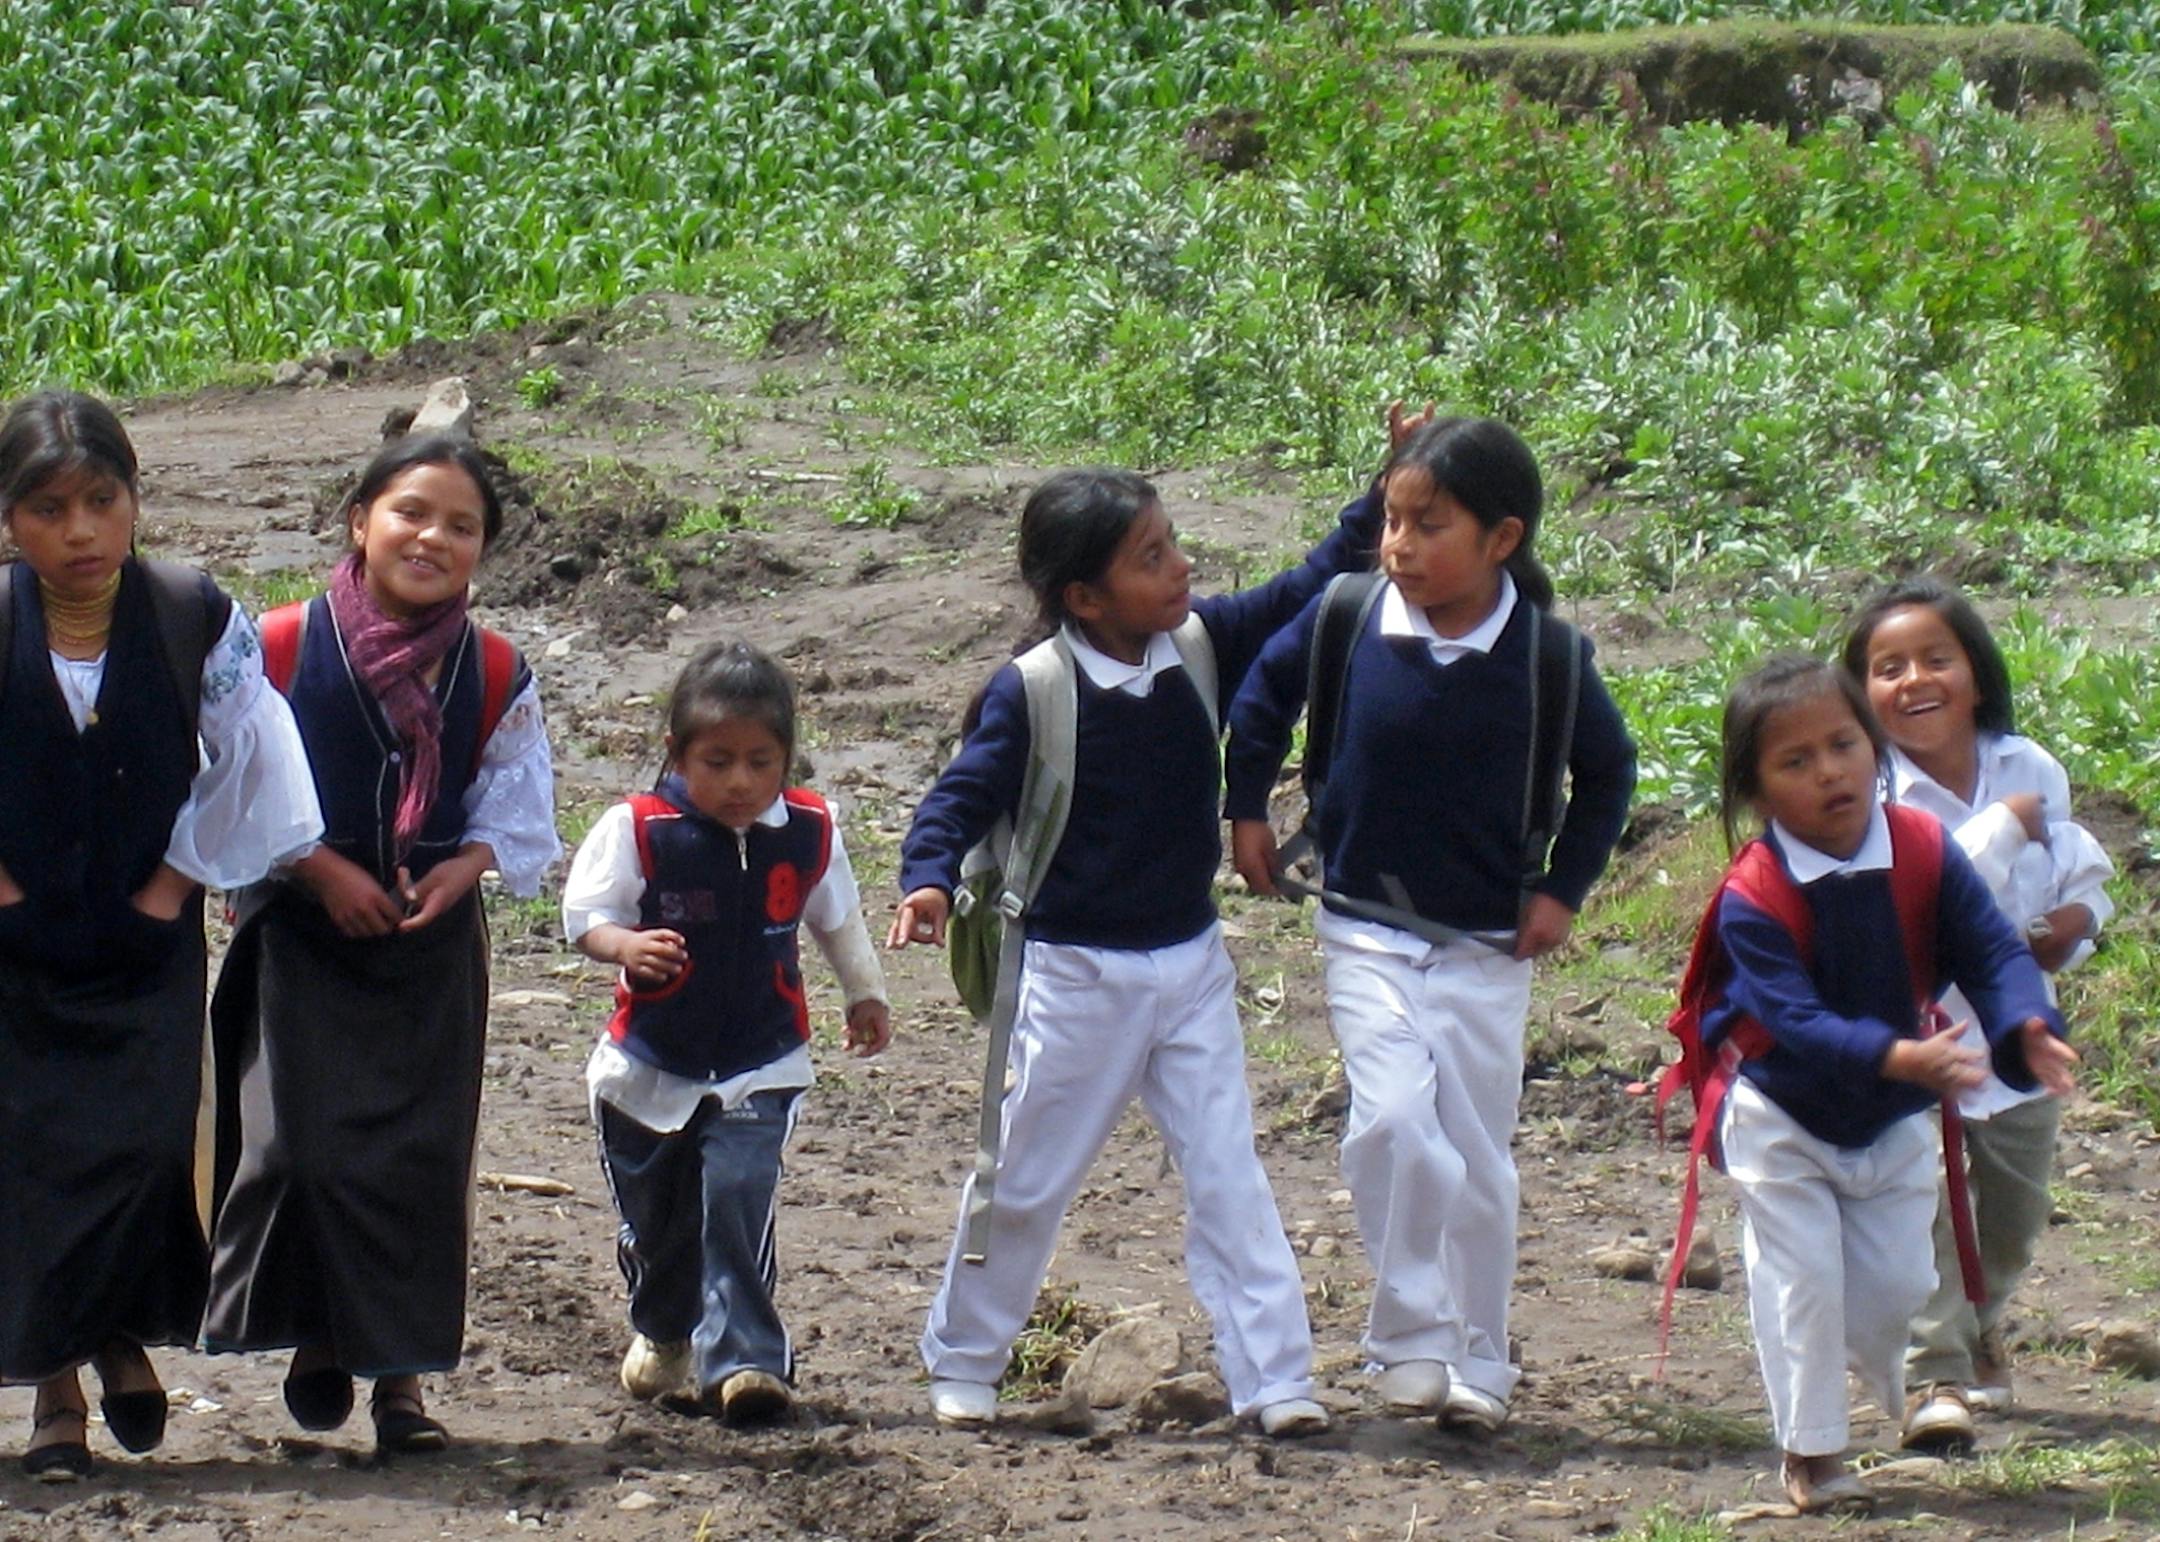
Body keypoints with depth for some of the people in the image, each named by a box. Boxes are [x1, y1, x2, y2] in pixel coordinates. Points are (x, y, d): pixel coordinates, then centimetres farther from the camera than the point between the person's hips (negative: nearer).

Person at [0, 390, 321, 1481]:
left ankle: (125, 1333, 22)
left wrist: (178, 880, -1)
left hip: (146, 944, 0)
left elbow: (246, 762, 1)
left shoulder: (198, 621, -9)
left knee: (146, 1142, -5)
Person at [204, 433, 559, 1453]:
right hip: (302, 938, -2)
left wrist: (470, 863, -14)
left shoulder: (496, 678, 1)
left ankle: (402, 1371, 11)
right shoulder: (281, 651, -7)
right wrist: (322, 870, -14)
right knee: (303, 1143, -12)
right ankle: (316, 1339, 9)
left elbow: (518, 811, 6)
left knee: (422, 1158, 1)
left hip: (433, 947, 2)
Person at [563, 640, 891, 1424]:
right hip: (649, 1066, 0)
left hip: (760, 1068, 0)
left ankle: (739, 1357, -16)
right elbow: (585, 914, -15)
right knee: (654, 1215, 16)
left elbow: (837, 919, 12)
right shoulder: (637, 830, -15)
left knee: (737, 1198, -19)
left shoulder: (810, 832, -6)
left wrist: (866, 995, 22)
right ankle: (662, 1334, 43)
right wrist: (625, 946, -36)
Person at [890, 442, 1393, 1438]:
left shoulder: (1202, 644, -4)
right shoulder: (1031, 693, -18)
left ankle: (1274, 1379, 1)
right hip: (1078, 974, -4)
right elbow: (962, 797, -17)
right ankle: (960, 1364, 25)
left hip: (1191, 965, 4)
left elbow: (1306, 591, 5)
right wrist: (929, 880, -36)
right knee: (1028, 1178, 9)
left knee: (1228, 1172, 0)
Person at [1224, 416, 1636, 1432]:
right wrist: (1247, 807, 10)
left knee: (1477, 1156, 7)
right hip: (1367, 929, -1)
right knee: (1394, 1118, -19)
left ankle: (1476, 1362, 20)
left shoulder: (1546, 655, -11)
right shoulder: (1348, 619, -11)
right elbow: (1267, 688, 11)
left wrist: (1564, 888, 1)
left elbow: (1607, 769, 6)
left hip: (1487, 943, 1)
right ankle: (1411, 1337, -7)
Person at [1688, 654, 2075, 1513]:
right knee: (1803, 1281, -3)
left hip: (1891, 1121, 4)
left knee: (1897, 1284, 8)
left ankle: (1870, 1360, 43)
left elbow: (1992, 952, -18)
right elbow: (1793, 1021, -36)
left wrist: (2025, 1032, -40)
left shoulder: (1925, 854, -16)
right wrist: (1902, 1057, -51)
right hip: (1783, 1121, -4)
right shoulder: (1753, 899, -28)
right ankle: (1811, 1456, 12)